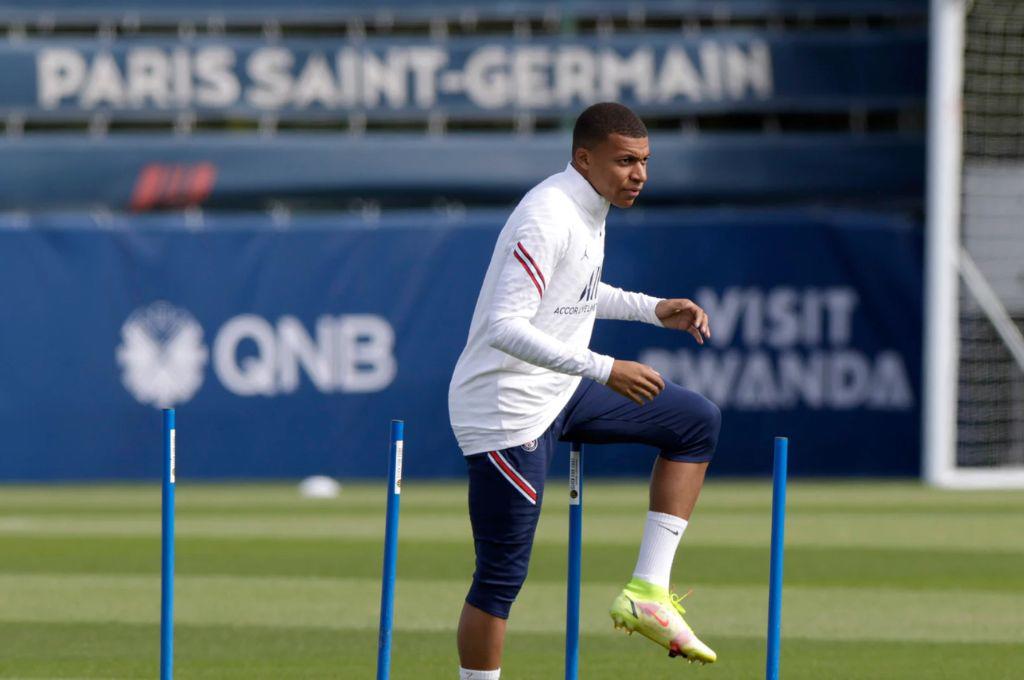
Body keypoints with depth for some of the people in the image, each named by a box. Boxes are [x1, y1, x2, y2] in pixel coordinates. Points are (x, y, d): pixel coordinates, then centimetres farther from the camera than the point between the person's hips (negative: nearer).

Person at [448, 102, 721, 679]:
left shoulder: (590, 208, 6)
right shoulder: (548, 218, -24)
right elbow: (505, 326, -32)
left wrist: (655, 309, 11)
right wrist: (604, 370, -35)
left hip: (560, 393, 10)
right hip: (507, 410, -10)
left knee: (697, 422, 12)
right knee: (502, 578, -6)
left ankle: (649, 592, 8)